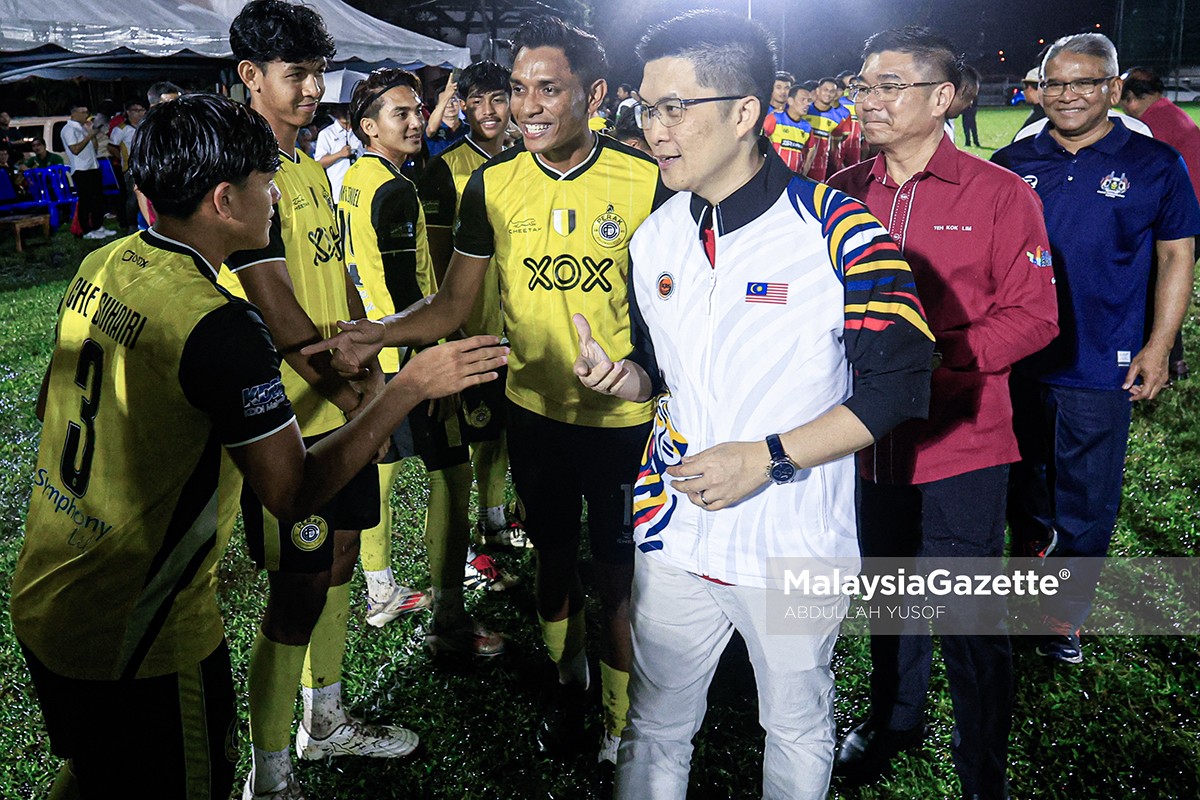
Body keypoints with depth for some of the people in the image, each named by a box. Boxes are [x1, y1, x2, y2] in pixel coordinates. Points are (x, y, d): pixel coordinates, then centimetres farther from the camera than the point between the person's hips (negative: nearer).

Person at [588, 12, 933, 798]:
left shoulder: (839, 230, -14)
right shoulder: (655, 238, 4)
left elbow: (898, 384, -13)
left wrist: (768, 456, -21)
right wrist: (620, 374, -9)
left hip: (795, 546, -4)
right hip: (675, 533, 4)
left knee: (799, 731, 19)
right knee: (654, 729, 18)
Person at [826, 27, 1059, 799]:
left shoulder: (1000, 194, -7)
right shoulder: (844, 194, 4)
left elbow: (1033, 314, -8)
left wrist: (940, 360, -21)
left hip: (961, 445, -4)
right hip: (868, 438, 4)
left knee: (970, 618, 6)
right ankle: (894, 718, 46)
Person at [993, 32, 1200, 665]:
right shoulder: (1011, 164, 4)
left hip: (1100, 368, -2)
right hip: (1015, 358, 3)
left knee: (1085, 503, 6)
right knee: (1023, 488, 17)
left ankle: (1064, 617, 24)